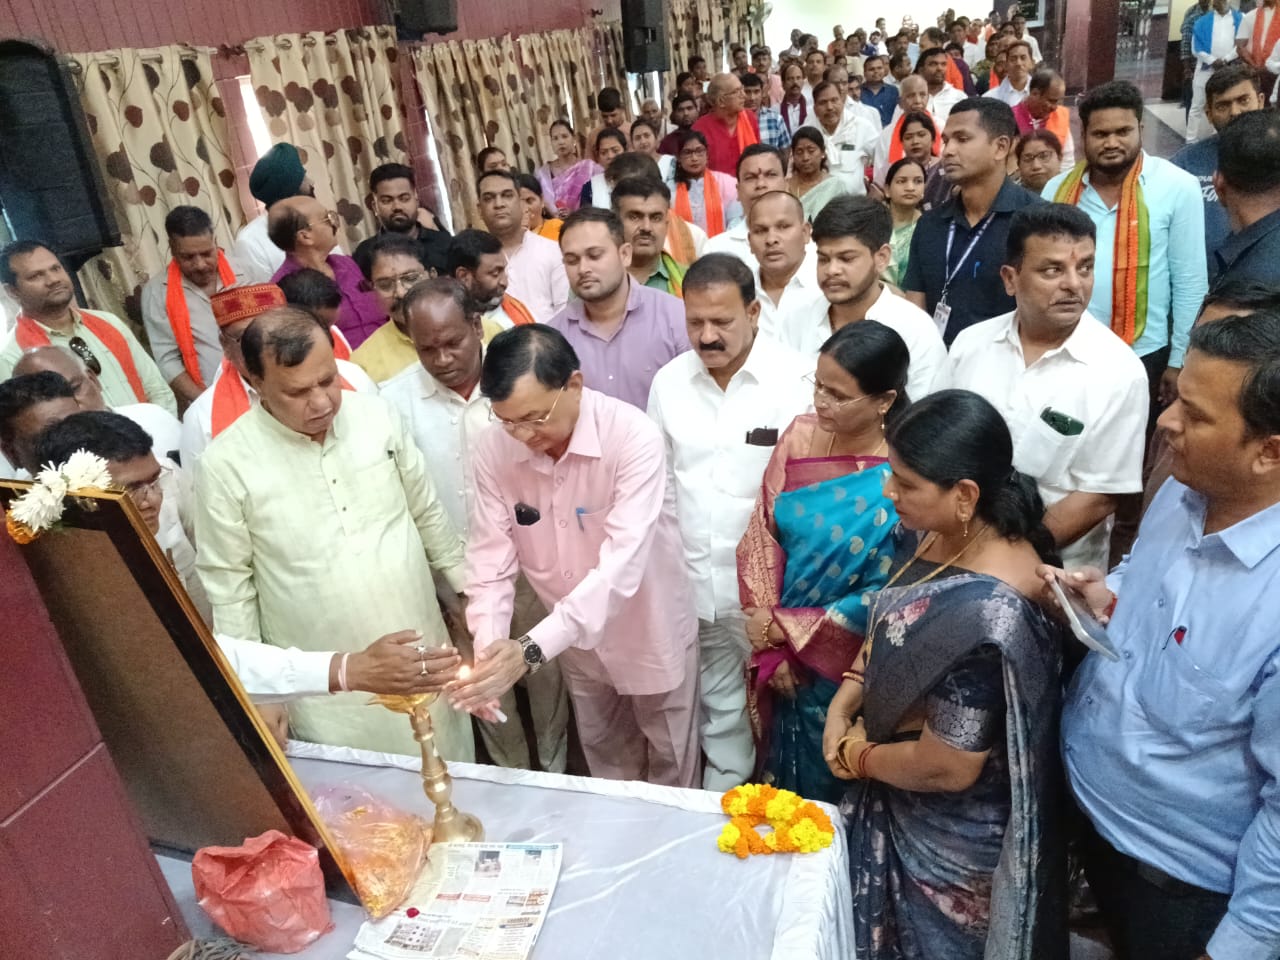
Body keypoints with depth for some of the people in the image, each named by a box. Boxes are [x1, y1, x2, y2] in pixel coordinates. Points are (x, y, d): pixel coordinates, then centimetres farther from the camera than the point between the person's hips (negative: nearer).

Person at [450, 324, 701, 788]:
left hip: (650, 628, -3)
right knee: (604, 759, 26)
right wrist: (487, 649, -31)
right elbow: (491, 556, -15)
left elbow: (621, 563, -38)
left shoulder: (634, 437, -32)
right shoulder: (493, 449, -17)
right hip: (574, 636, 4)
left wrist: (531, 649, -46)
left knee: (670, 763, 20)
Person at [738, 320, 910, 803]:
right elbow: (760, 535, -5)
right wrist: (771, 644, -10)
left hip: (843, 670, -4)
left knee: (824, 792, 20)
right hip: (780, 656, 4)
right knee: (778, 784, 25)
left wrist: (784, 629, -13)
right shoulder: (799, 436, -8)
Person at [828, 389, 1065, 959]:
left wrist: (855, 756, -12)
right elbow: (891, 626, 7)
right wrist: (842, 703, -6)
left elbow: (946, 767, -30)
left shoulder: (982, 615, -37)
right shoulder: (948, 537, -10)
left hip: (950, 832, -8)